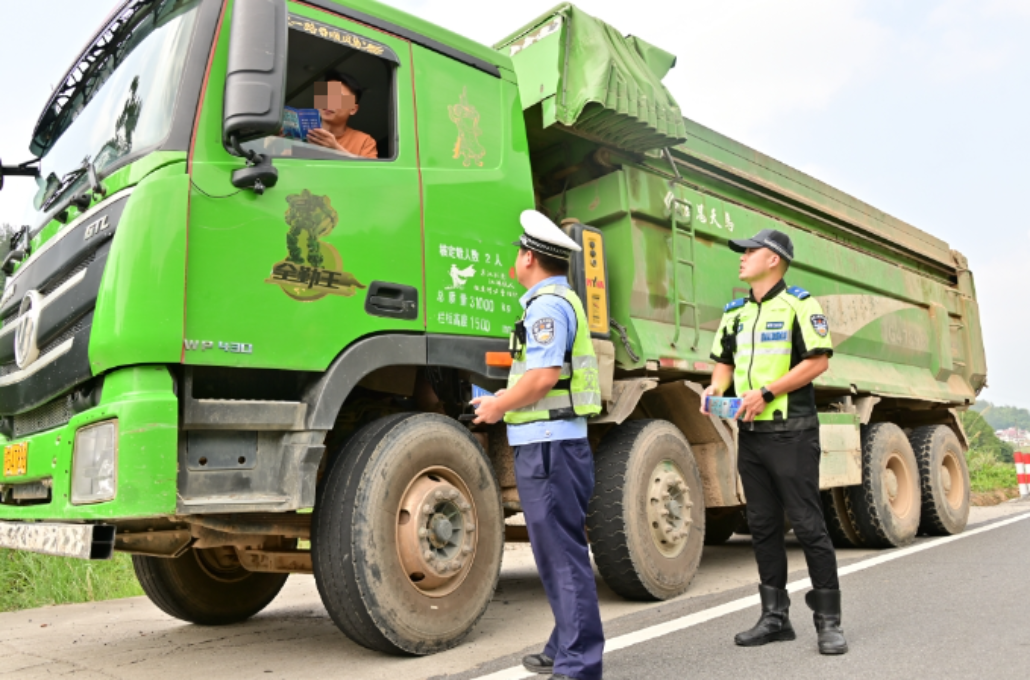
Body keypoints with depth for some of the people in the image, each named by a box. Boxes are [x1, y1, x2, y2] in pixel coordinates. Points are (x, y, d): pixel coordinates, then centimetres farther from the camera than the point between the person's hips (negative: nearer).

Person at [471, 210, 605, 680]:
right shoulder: (563, 300, 20)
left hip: (548, 446, -11)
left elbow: (544, 376, -24)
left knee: (562, 557, -5)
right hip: (556, 443, 11)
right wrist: (503, 399, 17)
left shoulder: (547, 304, -13)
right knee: (560, 554, 17)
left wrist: (497, 408, -10)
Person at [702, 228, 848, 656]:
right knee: (763, 525, 10)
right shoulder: (735, 312, 15)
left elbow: (818, 361, -12)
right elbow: (725, 360, 20)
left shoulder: (798, 304, -5)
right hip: (750, 433, 7)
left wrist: (766, 392, -18)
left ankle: (828, 621, 10)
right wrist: (716, 388, -1)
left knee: (808, 524, -2)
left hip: (791, 432, -7)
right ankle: (775, 617, 21)